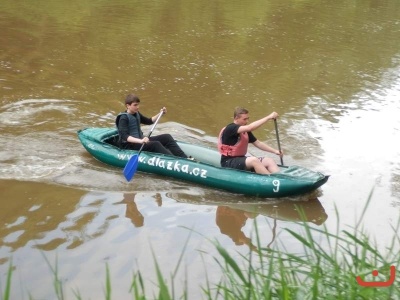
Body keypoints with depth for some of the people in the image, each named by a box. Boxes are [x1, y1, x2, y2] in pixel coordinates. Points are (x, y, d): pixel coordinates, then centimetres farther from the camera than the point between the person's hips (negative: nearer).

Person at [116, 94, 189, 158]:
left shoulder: (136, 114, 10)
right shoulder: (124, 118, -15)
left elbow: (149, 121, 26)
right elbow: (124, 136, -28)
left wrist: (160, 114, 9)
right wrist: (140, 141, -41)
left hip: (140, 140, 9)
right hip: (130, 145, -9)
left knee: (166, 137, -5)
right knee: (155, 144, -30)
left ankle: (185, 158, -17)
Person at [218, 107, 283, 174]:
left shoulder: (245, 131, 13)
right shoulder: (230, 129, -16)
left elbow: (258, 143, 14)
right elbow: (249, 128, -29)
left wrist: (275, 151, 1)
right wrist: (268, 117, -29)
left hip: (241, 160, 9)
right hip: (228, 162, -9)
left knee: (269, 161, -10)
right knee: (254, 160, -34)